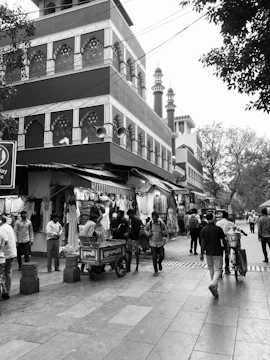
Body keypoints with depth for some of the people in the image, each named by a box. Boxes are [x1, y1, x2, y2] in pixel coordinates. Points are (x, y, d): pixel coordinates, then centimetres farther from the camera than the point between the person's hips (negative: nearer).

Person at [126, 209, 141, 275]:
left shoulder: (137, 220, -13)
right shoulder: (132, 220, 14)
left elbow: (135, 230, -19)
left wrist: (128, 234, -14)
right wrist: (128, 234, 7)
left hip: (135, 239, -9)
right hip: (130, 238, 9)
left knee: (136, 253, -1)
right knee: (129, 252, 10)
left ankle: (137, 269, 6)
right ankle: (128, 268, 19)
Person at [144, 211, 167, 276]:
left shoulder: (161, 223, -6)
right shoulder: (149, 224, -7)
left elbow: (165, 231, 8)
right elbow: (145, 229, 11)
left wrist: (162, 232, -13)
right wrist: (148, 233, -7)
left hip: (160, 243, 1)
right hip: (153, 243, -1)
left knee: (161, 256, 3)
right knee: (154, 257, -1)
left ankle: (159, 263, 39)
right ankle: (155, 271, 15)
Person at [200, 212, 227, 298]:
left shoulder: (204, 230, -3)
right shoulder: (219, 229, -10)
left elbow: (203, 243, -1)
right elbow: (224, 241, -4)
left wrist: (202, 254, 5)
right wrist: (226, 249, 13)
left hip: (208, 253, 3)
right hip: (217, 253, -3)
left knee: (211, 269, 17)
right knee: (218, 270, 0)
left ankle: (215, 287, 26)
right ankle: (213, 285, -21)